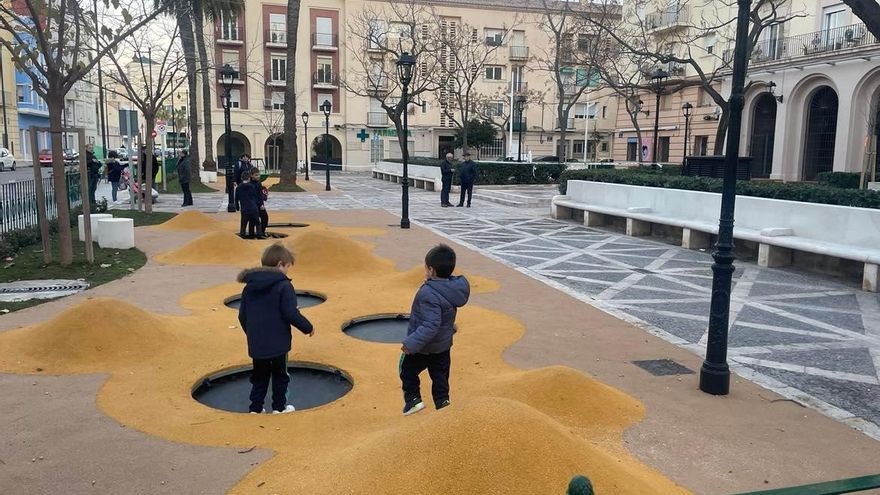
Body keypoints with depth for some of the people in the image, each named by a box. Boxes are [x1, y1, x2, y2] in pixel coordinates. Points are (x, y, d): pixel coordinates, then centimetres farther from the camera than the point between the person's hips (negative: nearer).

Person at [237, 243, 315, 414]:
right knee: (279, 375, 13)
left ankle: (255, 408, 19)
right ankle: (279, 406, 22)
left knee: (259, 376, 18)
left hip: (256, 344, 5)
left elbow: (242, 315, 9)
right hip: (278, 343, -5)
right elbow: (291, 314, -18)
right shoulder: (284, 285, -14)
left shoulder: (249, 286, 5)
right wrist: (308, 327, -3)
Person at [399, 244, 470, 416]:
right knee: (440, 375, 20)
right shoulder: (454, 287, -8)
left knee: (407, 370, 18)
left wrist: (411, 343, -35)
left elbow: (431, 325, -37)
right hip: (444, 344, 7)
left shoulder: (429, 294, -33)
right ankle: (442, 402, 24)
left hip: (423, 347, -7)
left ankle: (413, 400, 21)